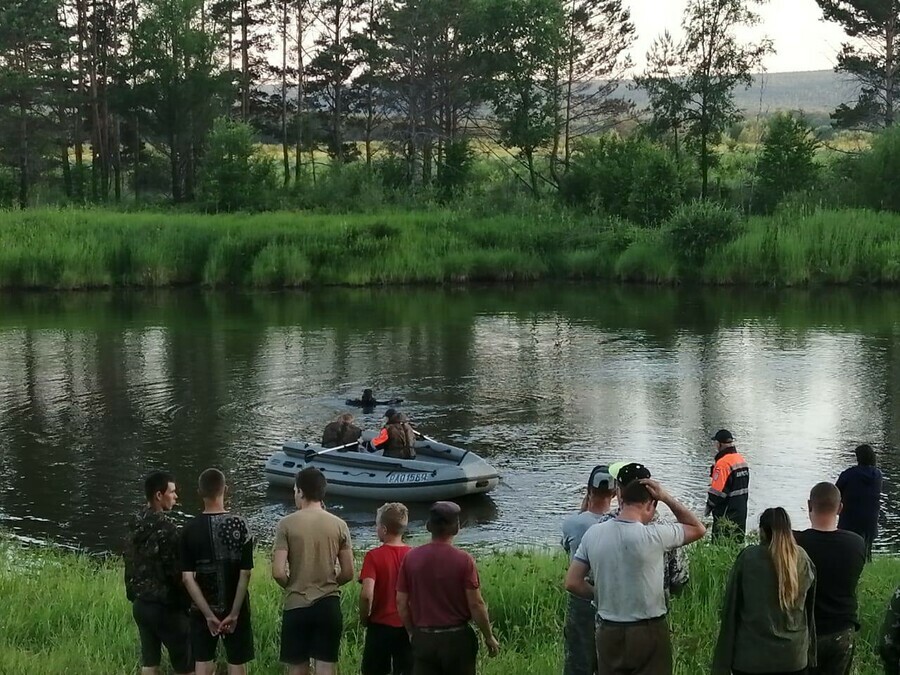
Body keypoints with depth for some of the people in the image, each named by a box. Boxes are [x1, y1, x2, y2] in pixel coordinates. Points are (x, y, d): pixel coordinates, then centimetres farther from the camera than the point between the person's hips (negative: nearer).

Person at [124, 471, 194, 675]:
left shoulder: (135, 524, 5)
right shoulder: (165, 528, -20)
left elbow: (131, 565, 12)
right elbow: (176, 571, -18)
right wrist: (188, 602, -8)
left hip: (140, 603, 8)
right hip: (165, 606, -8)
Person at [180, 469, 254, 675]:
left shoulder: (190, 529, -7)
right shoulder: (239, 525, -10)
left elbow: (187, 577, -11)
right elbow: (245, 574, -13)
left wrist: (208, 614, -10)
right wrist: (234, 613, -10)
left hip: (203, 610, 1)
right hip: (235, 608, -1)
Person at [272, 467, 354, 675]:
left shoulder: (287, 524, -7)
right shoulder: (339, 525, 0)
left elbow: (278, 573, -12)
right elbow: (348, 573, 1)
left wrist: (291, 587, 9)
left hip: (296, 606, -1)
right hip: (329, 605, 2)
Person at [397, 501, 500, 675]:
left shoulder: (411, 558, -3)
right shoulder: (464, 560, -11)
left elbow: (401, 602, 0)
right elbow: (475, 604, -11)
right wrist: (489, 636, 1)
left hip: (423, 639, 2)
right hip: (457, 639, -2)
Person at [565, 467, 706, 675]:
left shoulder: (593, 534, -3)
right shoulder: (653, 536, -16)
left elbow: (572, 583, 0)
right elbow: (698, 529, 0)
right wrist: (666, 498, -4)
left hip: (608, 632, 4)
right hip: (648, 633, -4)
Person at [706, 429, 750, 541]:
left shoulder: (723, 463, -20)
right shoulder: (742, 460, 9)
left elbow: (718, 490, -19)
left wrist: (709, 506, -4)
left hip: (726, 516, -9)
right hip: (741, 512, 9)